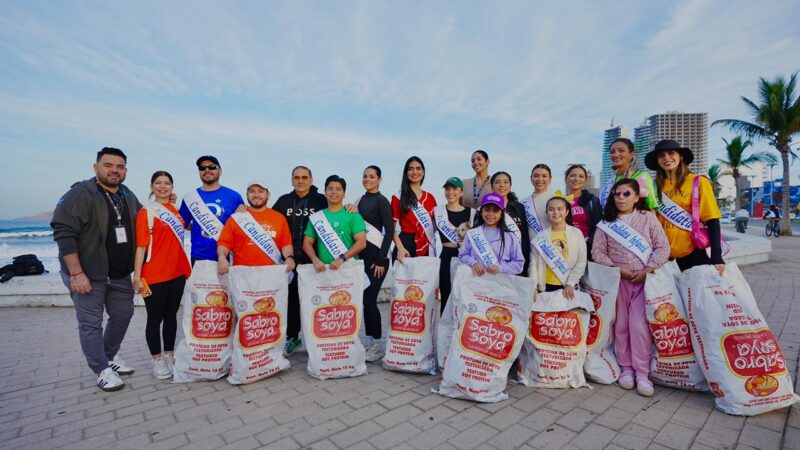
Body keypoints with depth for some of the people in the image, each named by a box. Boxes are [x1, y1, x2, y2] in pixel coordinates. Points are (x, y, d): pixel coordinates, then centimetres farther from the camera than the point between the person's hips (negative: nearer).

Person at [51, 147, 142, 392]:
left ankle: (111, 355, 37)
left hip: (120, 274, 7)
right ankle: (102, 370, 17)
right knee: (91, 324, 3)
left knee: (123, 315, 16)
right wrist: (77, 273, -20)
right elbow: (63, 232, -18)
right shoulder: (81, 194, -13)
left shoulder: (129, 197, 8)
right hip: (87, 275, -6)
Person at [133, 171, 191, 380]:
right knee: (155, 318, 6)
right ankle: (157, 360, 19)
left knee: (171, 315, 15)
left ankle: (169, 355, 28)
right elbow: (141, 246, -12)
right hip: (154, 274, -5)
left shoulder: (176, 210, 10)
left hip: (177, 271, 6)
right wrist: (137, 275, -17)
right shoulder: (146, 212, -7)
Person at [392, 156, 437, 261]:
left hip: (426, 247, 4)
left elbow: (436, 223, 18)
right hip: (406, 245, -4)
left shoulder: (430, 197, 13)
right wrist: (400, 248, -17)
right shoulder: (398, 197, 1)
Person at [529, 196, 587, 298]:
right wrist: (533, 287, -11)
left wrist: (570, 283, -11)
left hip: (569, 287, 0)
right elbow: (534, 263, -2)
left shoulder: (577, 233, 0)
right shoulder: (541, 236, 1)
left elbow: (581, 262, -2)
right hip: (546, 287, 0)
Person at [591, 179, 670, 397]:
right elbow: (597, 252, 1)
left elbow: (663, 248, -1)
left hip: (644, 279, -1)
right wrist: (617, 269, -11)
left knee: (639, 325, -7)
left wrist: (647, 270, -13)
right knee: (621, 325, 6)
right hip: (617, 279, 2)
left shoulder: (648, 218, 4)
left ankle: (642, 373, 6)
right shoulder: (607, 222, 5)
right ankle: (626, 368, 19)